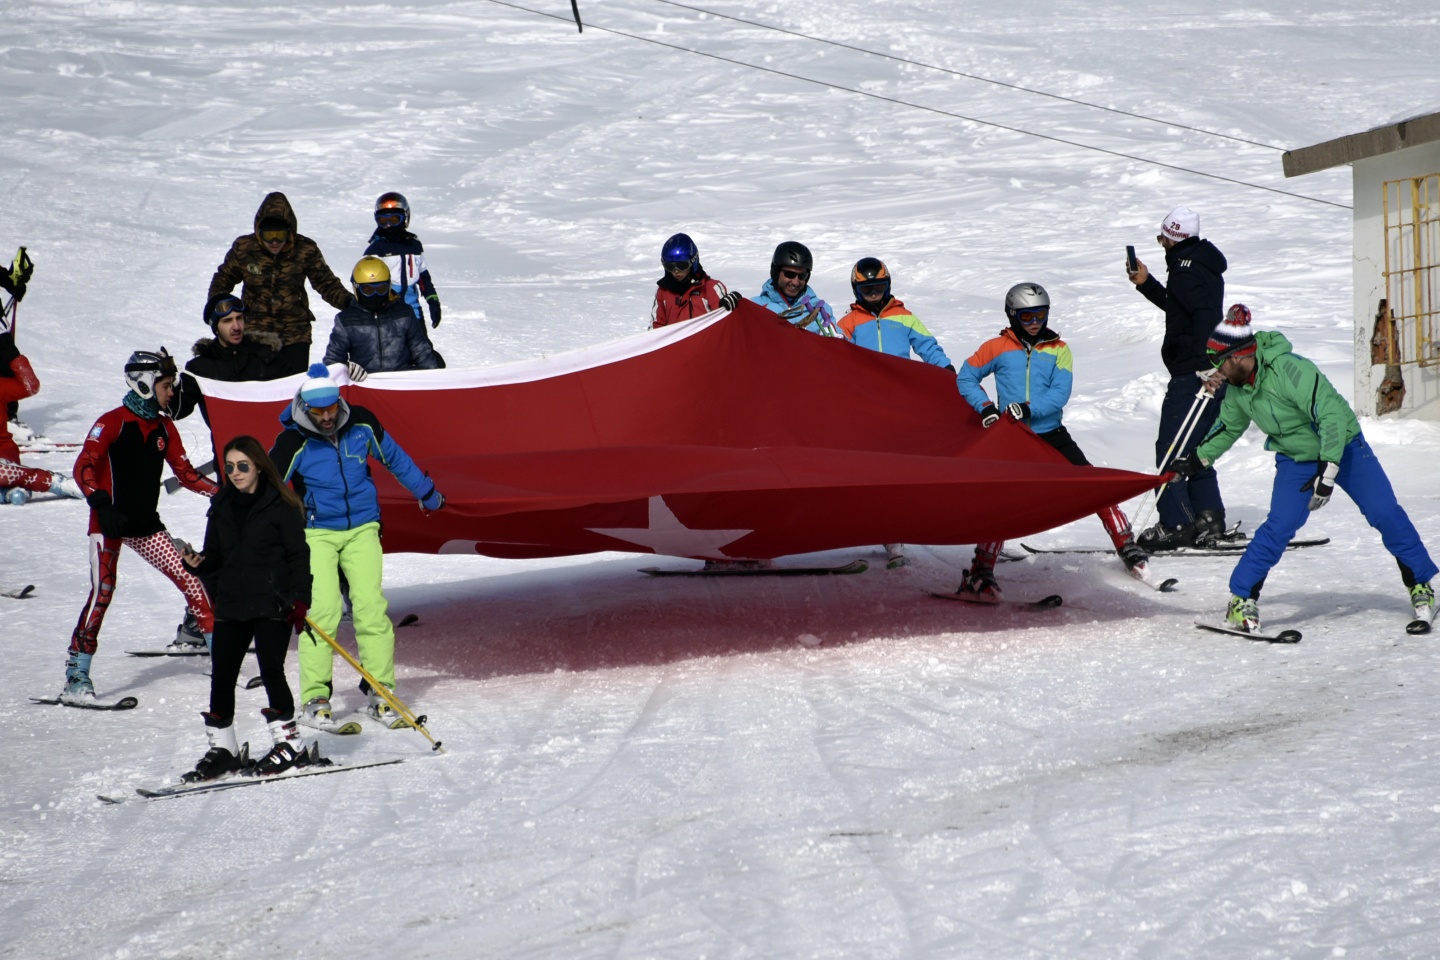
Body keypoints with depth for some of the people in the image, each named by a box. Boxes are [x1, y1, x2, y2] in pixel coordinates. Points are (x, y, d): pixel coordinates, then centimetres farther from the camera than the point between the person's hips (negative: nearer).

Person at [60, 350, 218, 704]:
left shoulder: (164, 428, 10)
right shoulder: (113, 422, -10)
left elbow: (185, 472, 14)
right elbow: (83, 468, -17)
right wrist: (102, 505, -31)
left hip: (146, 524, 6)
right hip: (109, 521, -6)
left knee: (190, 578, -1)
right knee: (102, 592, -14)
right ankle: (76, 678, -5)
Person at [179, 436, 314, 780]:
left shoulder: (281, 505, -3)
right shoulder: (221, 506, 13)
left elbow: (299, 556, -3)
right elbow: (215, 557, 16)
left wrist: (300, 600, -11)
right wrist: (198, 562, -6)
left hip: (273, 606, -5)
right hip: (231, 606, 5)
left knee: (271, 671, -10)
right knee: (221, 675, 2)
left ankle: (289, 744, 2)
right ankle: (222, 748, 13)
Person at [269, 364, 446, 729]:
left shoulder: (362, 424, -2)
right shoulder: (293, 443, -12)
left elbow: (394, 458, 15)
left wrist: (427, 492, 27)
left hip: (362, 529, 2)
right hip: (316, 532, -2)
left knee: (371, 607, -9)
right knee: (323, 610, -14)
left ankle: (380, 694, -2)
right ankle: (315, 699, -6)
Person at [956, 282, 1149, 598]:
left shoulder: (1058, 350, 2)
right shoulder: (998, 348, 0)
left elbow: (1060, 394, -9)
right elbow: (965, 379, 6)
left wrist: (1028, 409, -25)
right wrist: (985, 407, -10)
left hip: (1052, 435, 1)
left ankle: (1127, 548, 4)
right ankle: (980, 573, 2)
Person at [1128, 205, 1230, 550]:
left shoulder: (1186, 268, -15)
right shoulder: (1203, 264, 17)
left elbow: (1206, 315, -29)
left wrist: (1205, 364, -34)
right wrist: (1146, 284, 31)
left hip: (1191, 375, -10)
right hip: (1207, 371, 10)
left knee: (1170, 448, -4)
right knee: (1195, 447, 16)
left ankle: (1175, 525, -4)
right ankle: (1208, 520, 16)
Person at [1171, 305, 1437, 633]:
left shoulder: (1290, 370, -31)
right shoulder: (1237, 388, -8)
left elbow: (1333, 415, -33)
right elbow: (1228, 427, 12)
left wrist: (1327, 472, -35)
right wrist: (1198, 460, 15)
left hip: (1342, 447, -4)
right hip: (1295, 460, 4)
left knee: (1385, 513, -7)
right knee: (1280, 526, -14)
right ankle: (1242, 597, -7)